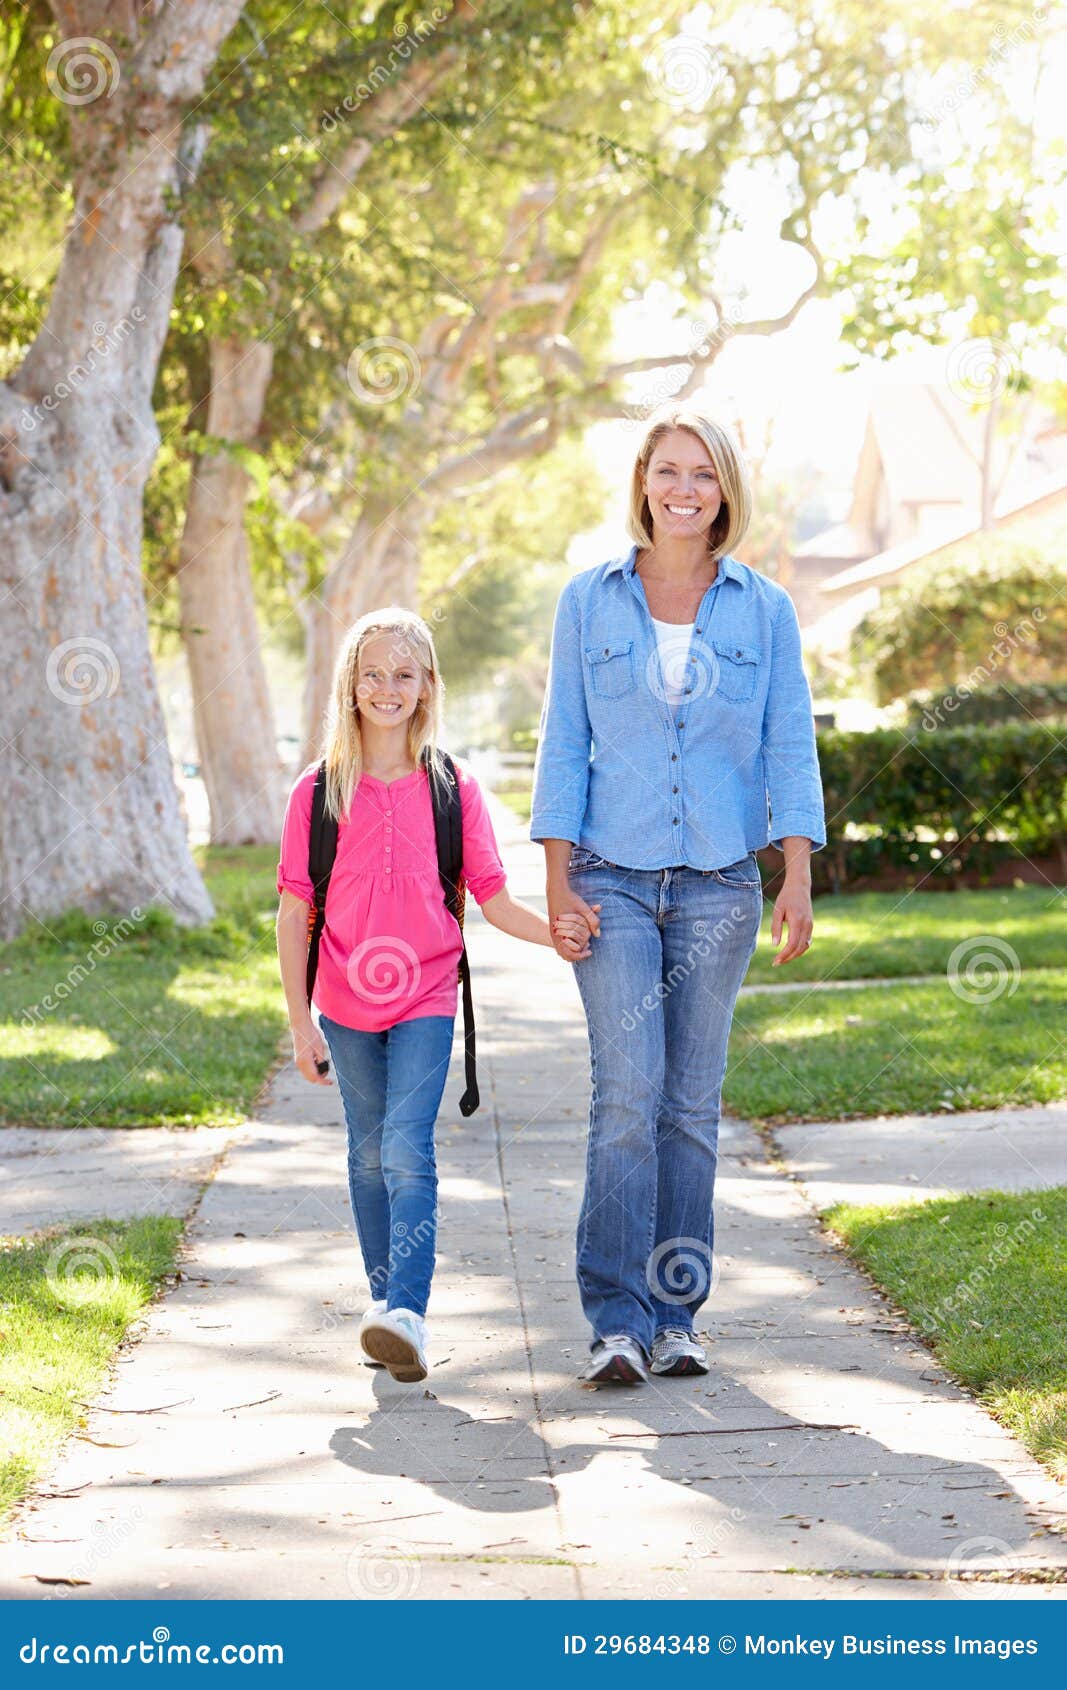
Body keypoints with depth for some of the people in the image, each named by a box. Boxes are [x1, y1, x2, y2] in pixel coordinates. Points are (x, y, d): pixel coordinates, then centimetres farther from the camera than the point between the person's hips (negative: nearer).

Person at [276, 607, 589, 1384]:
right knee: (371, 1156, 12)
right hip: (346, 1004, 2)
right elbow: (294, 912, 1)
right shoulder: (319, 791, -1)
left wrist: (555, 931, -19)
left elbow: (494, 899, 0)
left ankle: (407, 1314, -22)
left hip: (427, 999, -2)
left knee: (408, 1151, -15)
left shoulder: (454, 788, -1)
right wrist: (300, 1020, -3)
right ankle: (384, 1296, 27)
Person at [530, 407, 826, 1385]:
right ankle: (617, 1320, -7)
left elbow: (791, 751, 5)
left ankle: (675, 1314, 12)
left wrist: (799, 882, -4)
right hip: (614, 881, -1)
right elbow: (565, 745, 5)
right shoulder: (590, 601, 5)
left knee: (692, 1102, 4)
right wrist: (557, 881, -3)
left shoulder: (764, 610, 7)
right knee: (628, 1094, -11)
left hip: (719, 885, 1)